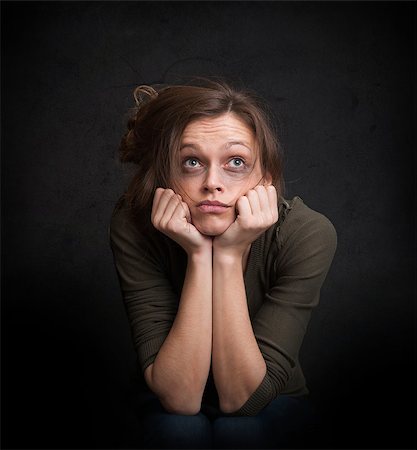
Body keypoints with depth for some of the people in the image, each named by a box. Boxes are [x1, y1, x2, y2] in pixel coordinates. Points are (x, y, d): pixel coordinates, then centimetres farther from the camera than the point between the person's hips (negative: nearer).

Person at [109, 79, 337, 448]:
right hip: (169, 409, 0)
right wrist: (198, 256, -36)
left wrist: (230, 256, -36)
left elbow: (241, 398, -27)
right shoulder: (133, 227, -24)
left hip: (272, 408, 1)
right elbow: (179, 398, -28)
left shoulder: (307, 234, -26)